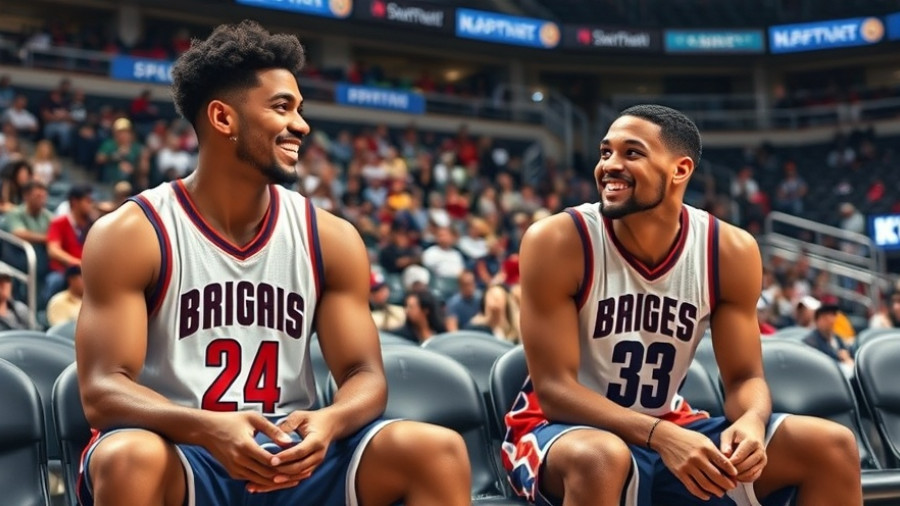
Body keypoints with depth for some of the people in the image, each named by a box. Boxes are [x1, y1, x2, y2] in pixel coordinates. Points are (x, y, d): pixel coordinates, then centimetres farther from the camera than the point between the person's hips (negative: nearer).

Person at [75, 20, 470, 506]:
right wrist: (211, 429, -33)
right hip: (183, 453, -3)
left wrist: (327, 423, -24)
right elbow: (102, 390, -13)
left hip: (293, 455, 3)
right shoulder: (130, 235, -7)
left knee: (439, 452, -18)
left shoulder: (330, 238, 4)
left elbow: (364, 374, 2)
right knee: (132, 460, -37)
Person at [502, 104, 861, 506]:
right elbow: (553, 388, -21)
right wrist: (661, 436, -35)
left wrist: (751, 423, -28)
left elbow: (744, 378, -2)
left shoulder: (730, 251, -8)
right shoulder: (556, 242, -20)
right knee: (600, 459, -41)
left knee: (833, 447, -8)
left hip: (668, 426, 5)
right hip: (563, 427, -4)